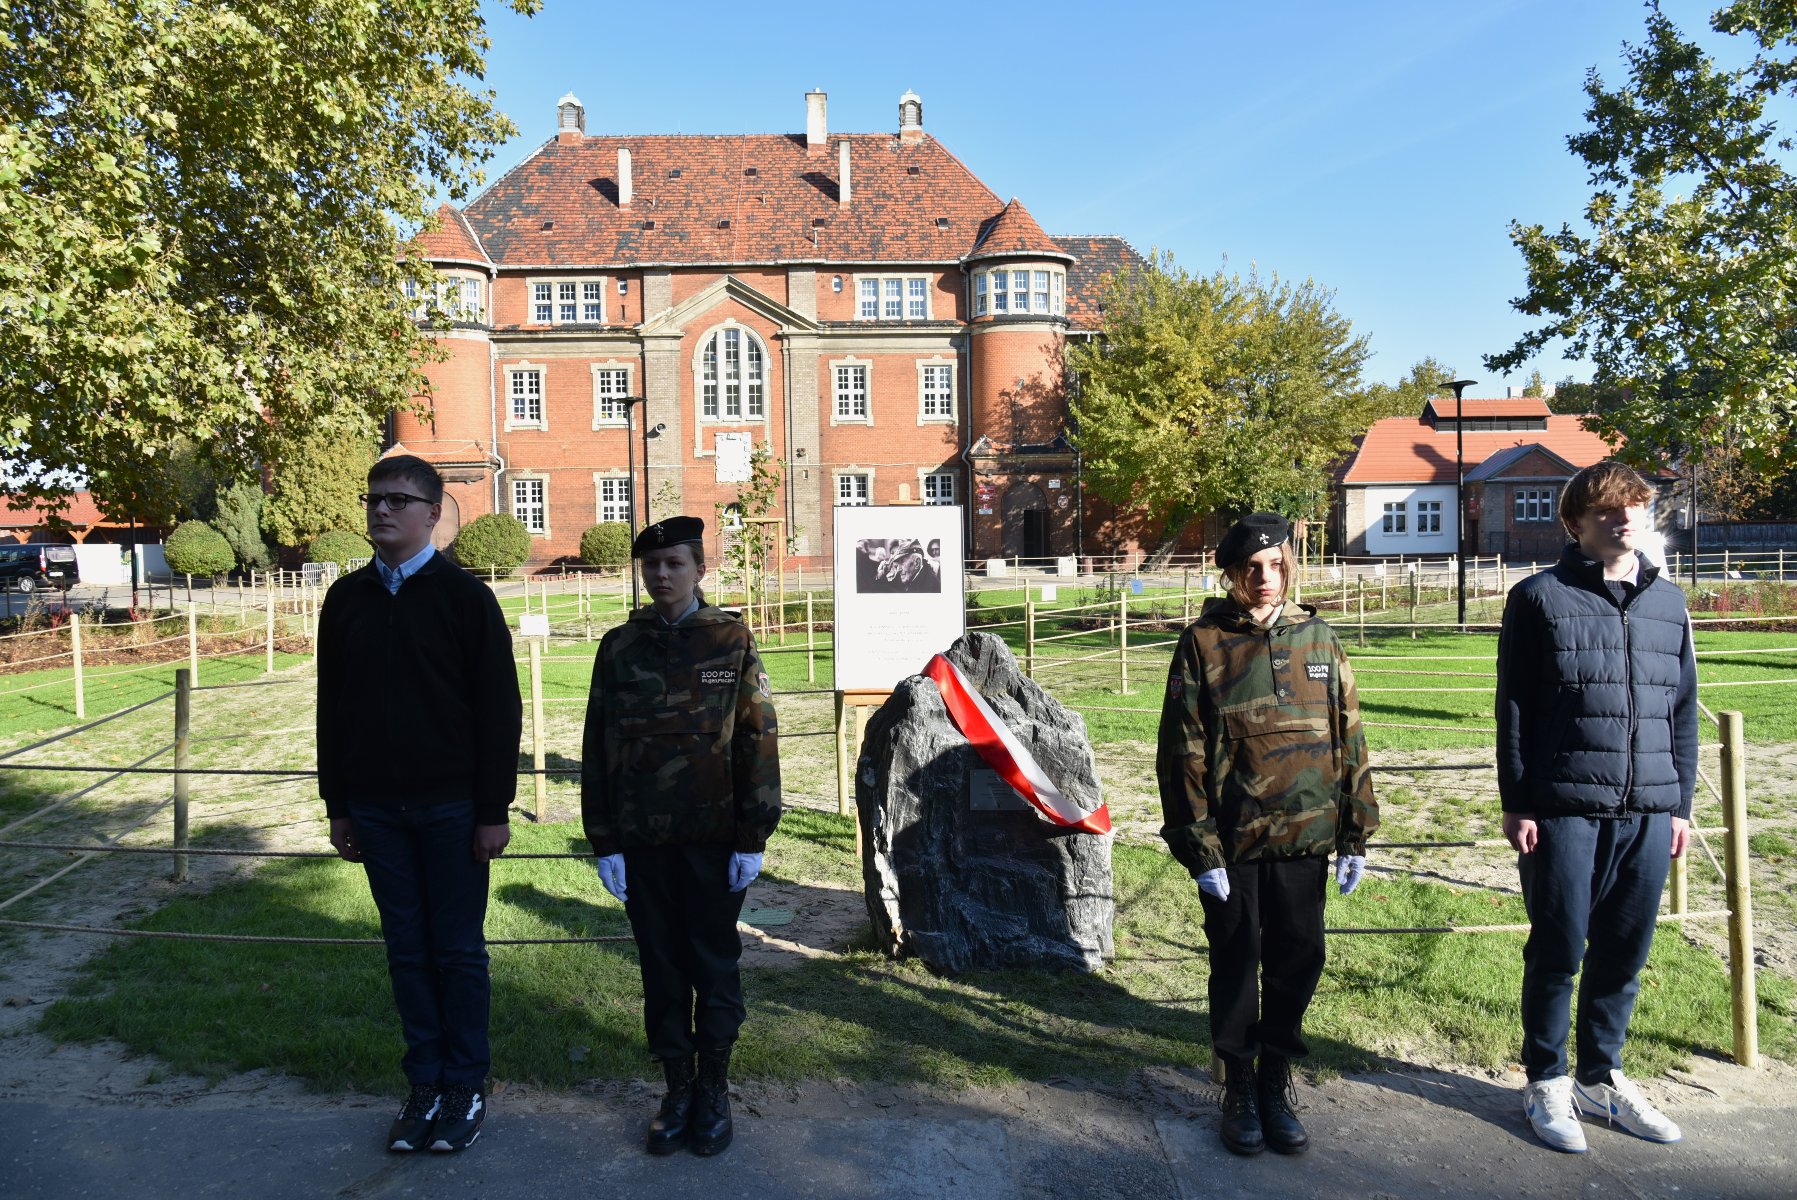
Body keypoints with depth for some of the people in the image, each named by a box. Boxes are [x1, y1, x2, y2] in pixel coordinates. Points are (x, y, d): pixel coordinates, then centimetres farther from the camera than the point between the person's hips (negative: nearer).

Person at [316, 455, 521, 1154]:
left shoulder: (465, 596, -5)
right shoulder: (347, 599, 8)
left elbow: (500, 709, -6)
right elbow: (331, 708, 13)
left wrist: (493, 810, -9)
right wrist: (338, 806, 10)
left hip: (450, 807, -4)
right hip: (377, 808, 4)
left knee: (458, 950, 5)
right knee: (407, 950, 10)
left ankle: (466, 1088, 18)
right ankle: (425, 1083, 22)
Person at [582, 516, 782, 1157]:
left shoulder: (732, 641, -3)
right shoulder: (620, 646, 2)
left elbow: (758, 740, -4)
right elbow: (596, 749, 4)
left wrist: (752, 839, -6)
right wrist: (604, 842, 0)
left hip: (714, 837, -2)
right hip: (643, 840, 2)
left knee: (715, 963, 9)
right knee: (661, 966, 11)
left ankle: (715, 1087, 26)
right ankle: (677, 1086, 27)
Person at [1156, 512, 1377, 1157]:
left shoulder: (1318, 639, 6)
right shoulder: (1202, 643, -4)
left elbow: (1348, 737, 10)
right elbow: (1181, 752, -6)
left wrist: (1355, 834, 7)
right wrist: (1198, 848, -9)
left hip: (1306, 839, 3)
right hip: (1233, 843, -3)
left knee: (1298, 963, 11)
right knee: (1236, 965, 9)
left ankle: (1276, 1083, 29)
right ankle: (1239, 1088, 26)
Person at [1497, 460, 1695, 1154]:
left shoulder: (1668, 603, 11)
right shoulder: (1541, 599, -3)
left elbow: (1683, 711, 15)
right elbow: (1513, 708, -4)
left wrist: (1680, 803, 12)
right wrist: (1516, 803, -7)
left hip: (1649, 813, 5)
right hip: (1564, 811, -4)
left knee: (1624, 955, 12)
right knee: (1558, 952, 4)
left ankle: (1602, 1078, 30)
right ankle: (1547, 1083, 21)